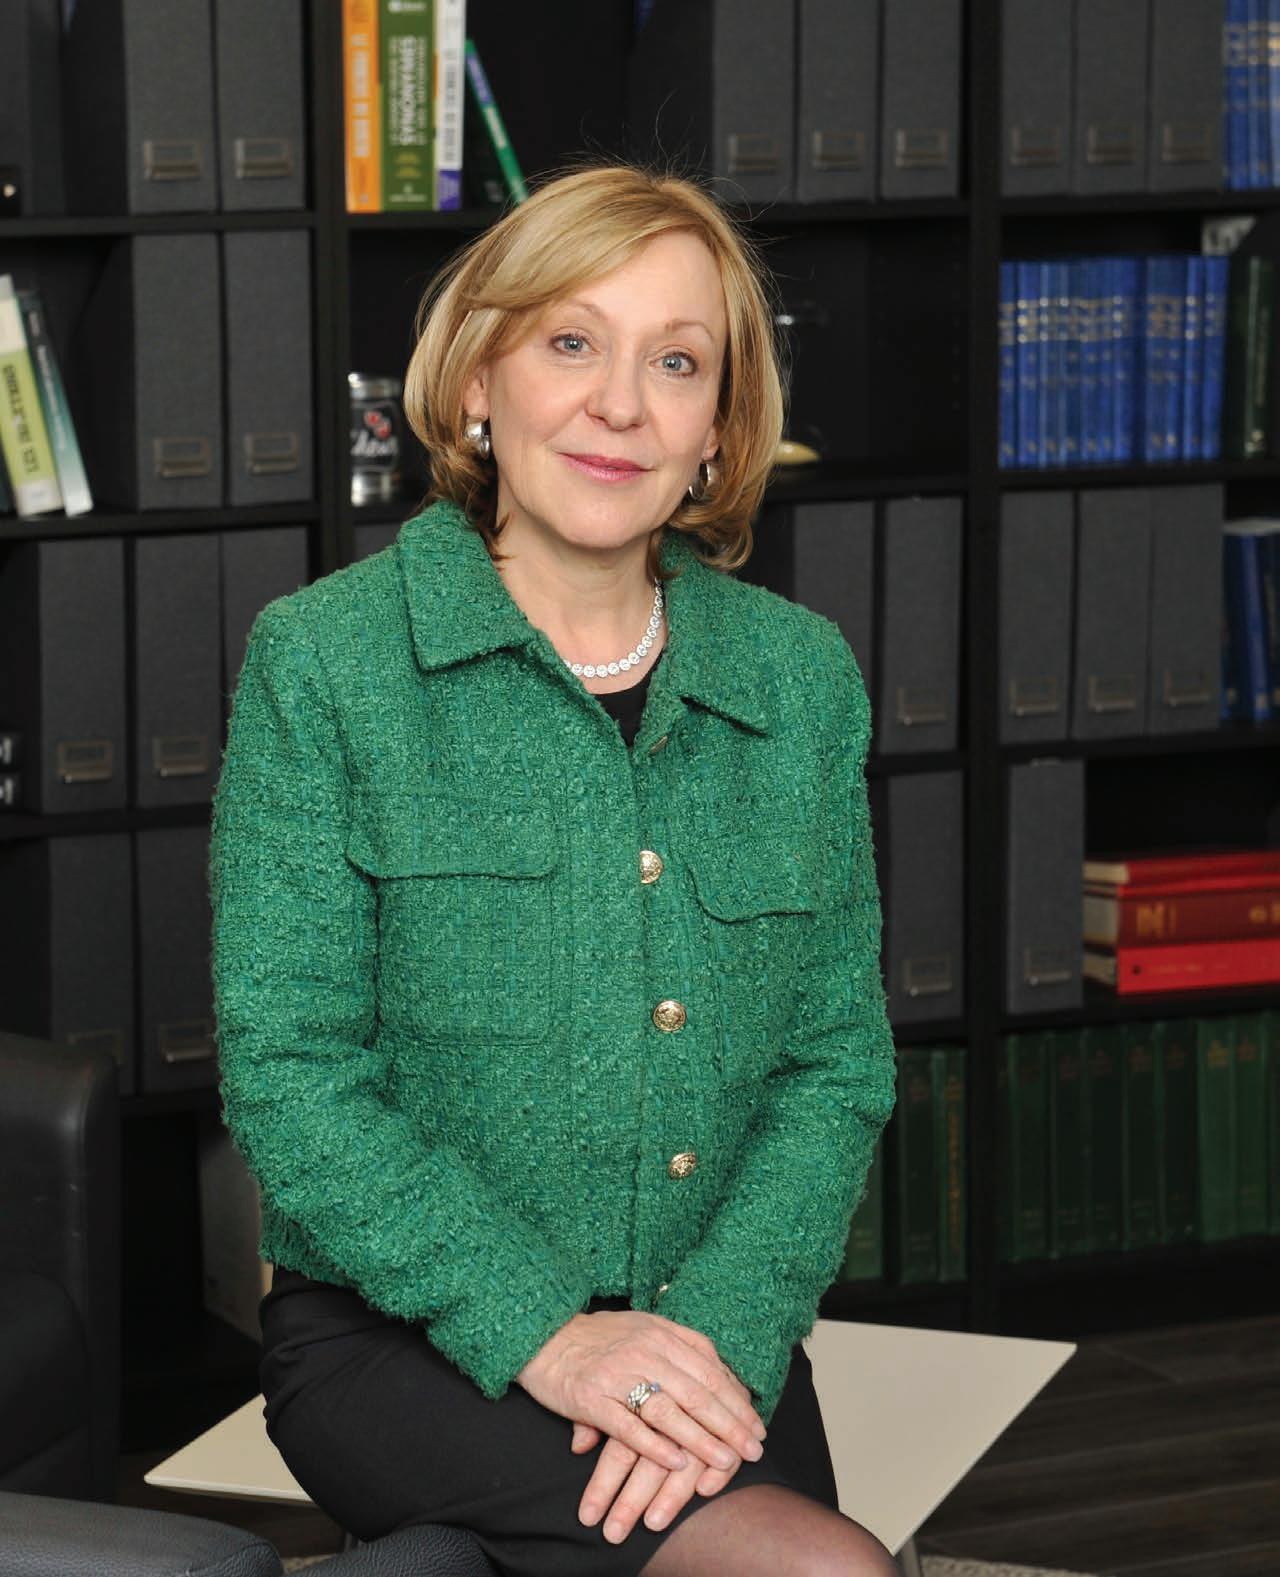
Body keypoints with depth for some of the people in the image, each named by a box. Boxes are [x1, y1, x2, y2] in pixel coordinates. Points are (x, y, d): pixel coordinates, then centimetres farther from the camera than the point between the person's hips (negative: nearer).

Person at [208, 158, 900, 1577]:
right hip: (401, 1341, -4)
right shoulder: (322, 664, -4)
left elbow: (835, 1066, 5)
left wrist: (722, 1331, -13)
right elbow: (289, 1078, -9)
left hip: (721, 1340, 4)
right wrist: (542, 1331, -19)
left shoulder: (801, 677, 7)